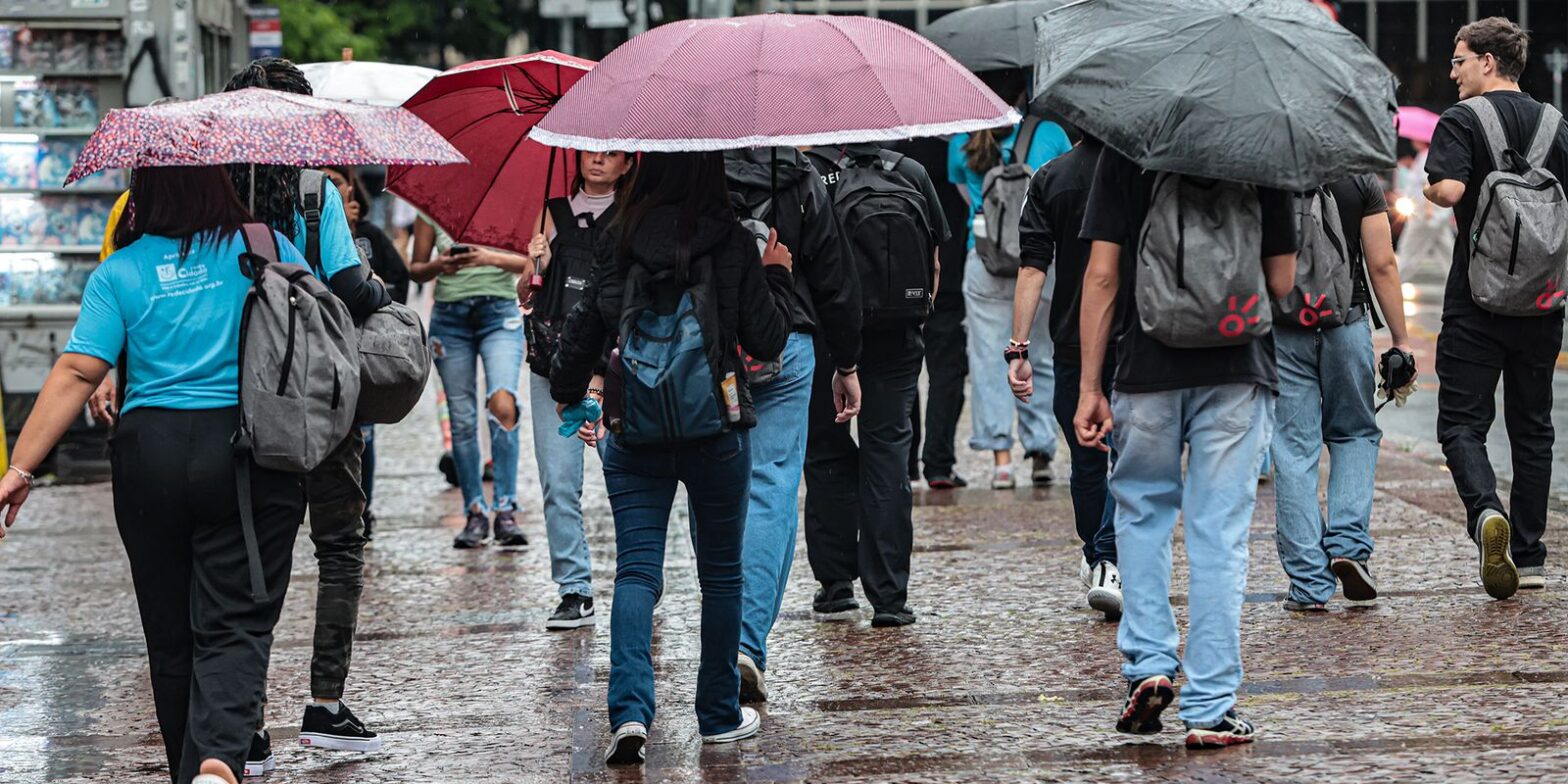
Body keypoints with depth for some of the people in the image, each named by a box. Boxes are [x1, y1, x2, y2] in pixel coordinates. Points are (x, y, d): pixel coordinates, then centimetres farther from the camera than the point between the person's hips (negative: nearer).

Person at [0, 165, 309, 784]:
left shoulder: (118, 273, 1)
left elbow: (76, 372, -6)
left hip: (150, 454, 1)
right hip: (251, 453, -1)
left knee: (170, 630, 14)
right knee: (236, 622, -3)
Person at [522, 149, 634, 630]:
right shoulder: (554, 215, 15)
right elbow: (524, 296, 15)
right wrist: (537, 268, -5)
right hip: (553, 364, 3)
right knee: (559, 483, -3)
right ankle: (575, 591, 1)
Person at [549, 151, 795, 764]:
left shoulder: (618, 241, -1)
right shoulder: (732, 243, -6)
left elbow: (584, 327, 3)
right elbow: (767, 341, -5)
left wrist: (566, 392, 21)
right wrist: (776, 277, 12)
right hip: (716, 427, -1)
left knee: (636, 570, 0)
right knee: (721, 571, 13)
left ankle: (629, 709, -18)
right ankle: (720, 715, 20)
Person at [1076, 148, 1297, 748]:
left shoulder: (1124, 151, -2)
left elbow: (1102, 275, -4)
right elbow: (1282, 282, 2)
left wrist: (1089, 387, -1)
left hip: (1148, 367, 0)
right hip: (1238, 370, 0)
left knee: (1141, 513, 20)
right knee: (1219, 535, 3)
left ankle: (1148, 664, 8)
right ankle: (1210, 709, 2)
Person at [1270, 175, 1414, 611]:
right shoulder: (1361, 179, -1)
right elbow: (1382, 265, -3)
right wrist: (1401, 341, 3)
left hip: (1281, 331, -1)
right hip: (1346, 325, 1)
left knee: (1294, 452, 3)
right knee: (1356, 435, 21)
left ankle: (1309, 585, 1)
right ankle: (1349, 543, 0)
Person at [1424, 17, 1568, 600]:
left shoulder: (1462, 122, -7)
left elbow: (1448, 189, -22)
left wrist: (1428, 188, -1)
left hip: (1478, 298, -5)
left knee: (1461, 421, -1)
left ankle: (1486, 510, -28)